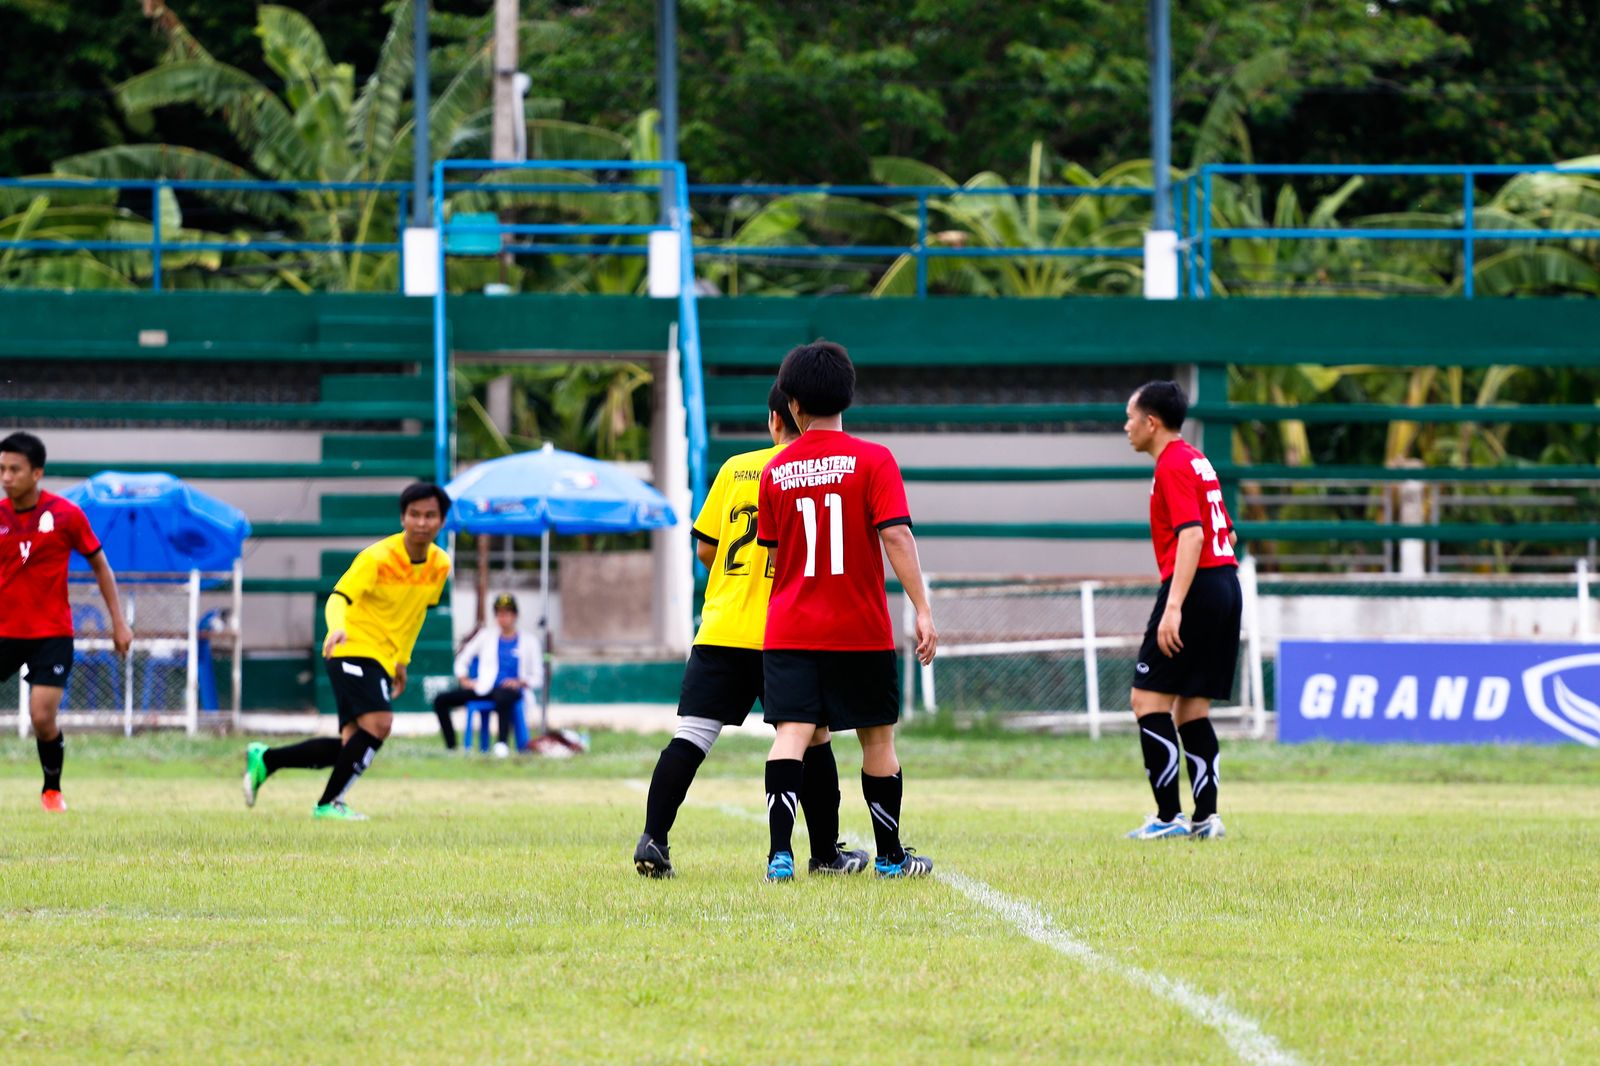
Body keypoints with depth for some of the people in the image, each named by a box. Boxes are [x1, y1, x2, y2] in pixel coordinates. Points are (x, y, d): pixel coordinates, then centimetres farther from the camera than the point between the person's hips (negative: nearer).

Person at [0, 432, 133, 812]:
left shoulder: (65, 515, -7)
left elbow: (100, 566, 4)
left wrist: (119, 622, 3)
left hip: (51, 634, -2)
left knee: (43, 719, -12)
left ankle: (52, 790, 13)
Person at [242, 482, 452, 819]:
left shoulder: (440, 565, 4)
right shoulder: (377, 558, -16)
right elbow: (339, 598, -25)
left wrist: (401, 660, 23)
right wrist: (338, 628, -47)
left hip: (382, 659, 7)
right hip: (354, 650, -7)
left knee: (352, 746, -1)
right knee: (377, 724, -25)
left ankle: (265, 760, 13)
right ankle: (329, 803, -13)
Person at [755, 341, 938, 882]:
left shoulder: (776, 470, 4)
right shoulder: (873, 460, -6)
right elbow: (896, 536, -15)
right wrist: (922, 610, -14)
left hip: (789, 631, 1)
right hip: (861, 632, -1)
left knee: (792, 733, -7)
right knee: (878, 739, 13)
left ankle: (780, 852, -25)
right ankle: (890, 855, 24)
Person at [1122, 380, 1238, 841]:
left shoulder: (1173, 465, -10)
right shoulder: (1196, 460, 19)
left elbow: (1192, 534, -21)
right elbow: (1228, 533, 23)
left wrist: (1173, 607, -27)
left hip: (1196, 589, -10)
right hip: (1226, 588, 10)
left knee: (1148, 700, -7)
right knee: (1192, 707, 11)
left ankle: (1169, 817, -11)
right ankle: (1206, 815, 5)